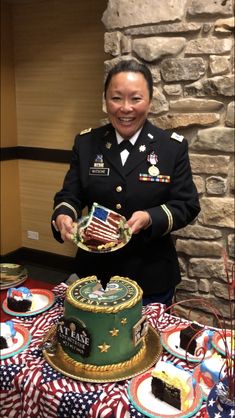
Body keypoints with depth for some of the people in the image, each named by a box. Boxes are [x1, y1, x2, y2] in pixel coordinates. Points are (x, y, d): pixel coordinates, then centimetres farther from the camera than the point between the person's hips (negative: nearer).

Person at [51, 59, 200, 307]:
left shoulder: (173, 147, -6)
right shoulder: (86, 143, 0)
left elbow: (187, 205, -7)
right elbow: (70, 195, 0)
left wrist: (150, 218, -25)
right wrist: (63, 216, -22)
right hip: (94, 272, 2)